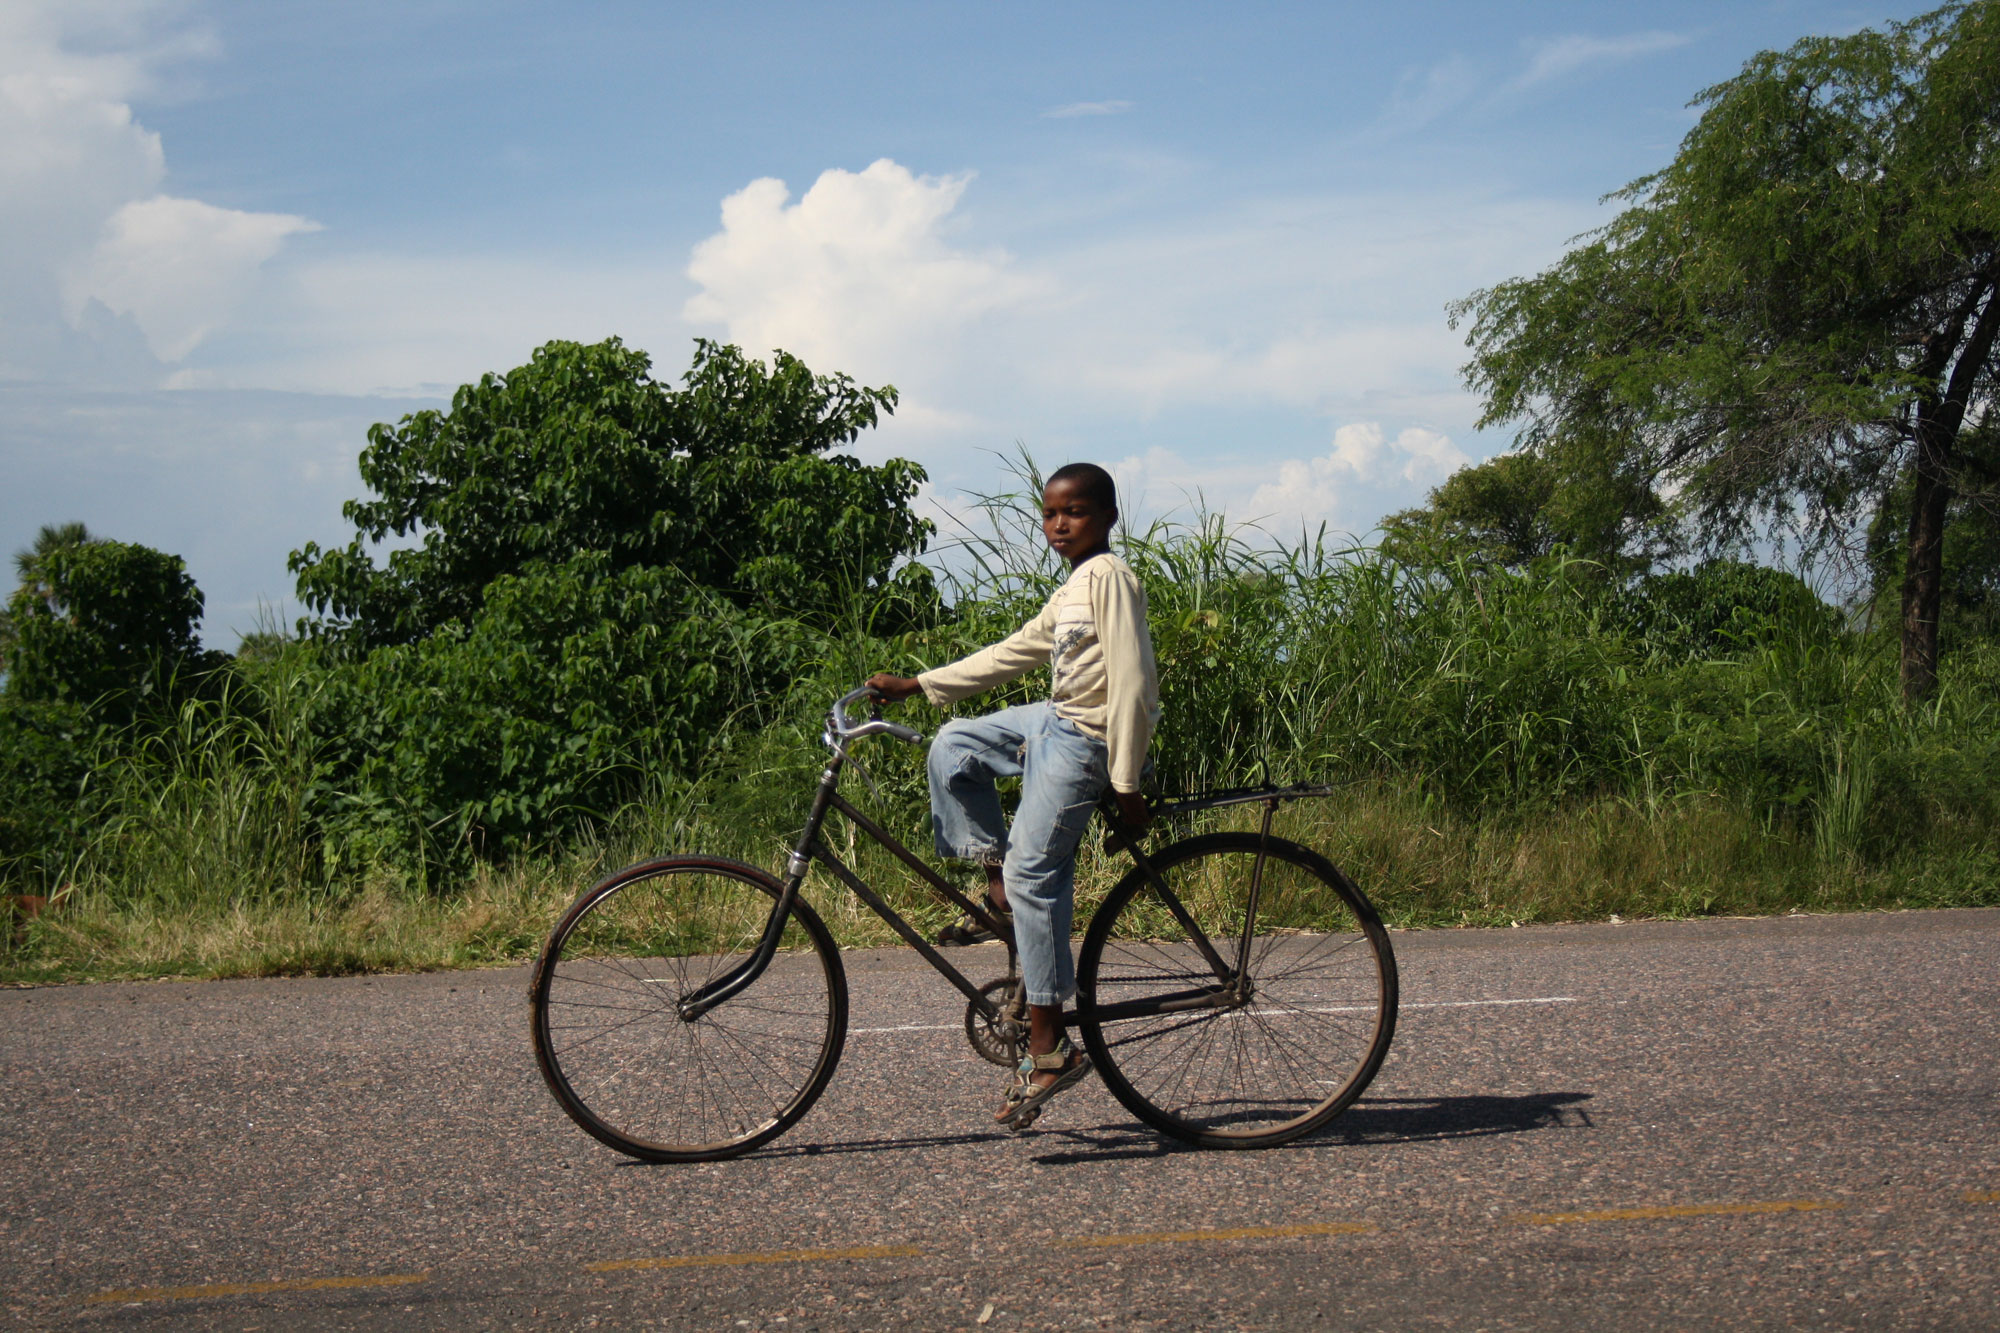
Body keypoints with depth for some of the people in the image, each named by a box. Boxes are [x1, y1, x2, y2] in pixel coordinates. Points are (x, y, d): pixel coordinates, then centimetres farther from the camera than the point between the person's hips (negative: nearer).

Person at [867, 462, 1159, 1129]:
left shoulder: (1110, 576, -14)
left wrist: (1125, 782, -21)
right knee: (952, 746, 15)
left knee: (1033, 868, -14)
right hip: (1055, 722, 10)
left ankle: (1049, 1050, -13)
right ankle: (997, 888, 13)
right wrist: (916, 685, 20)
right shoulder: (1070, 594, 17)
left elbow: (1131, 681, -19)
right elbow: (1010, 654, 23)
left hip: (1088, 738, -10)